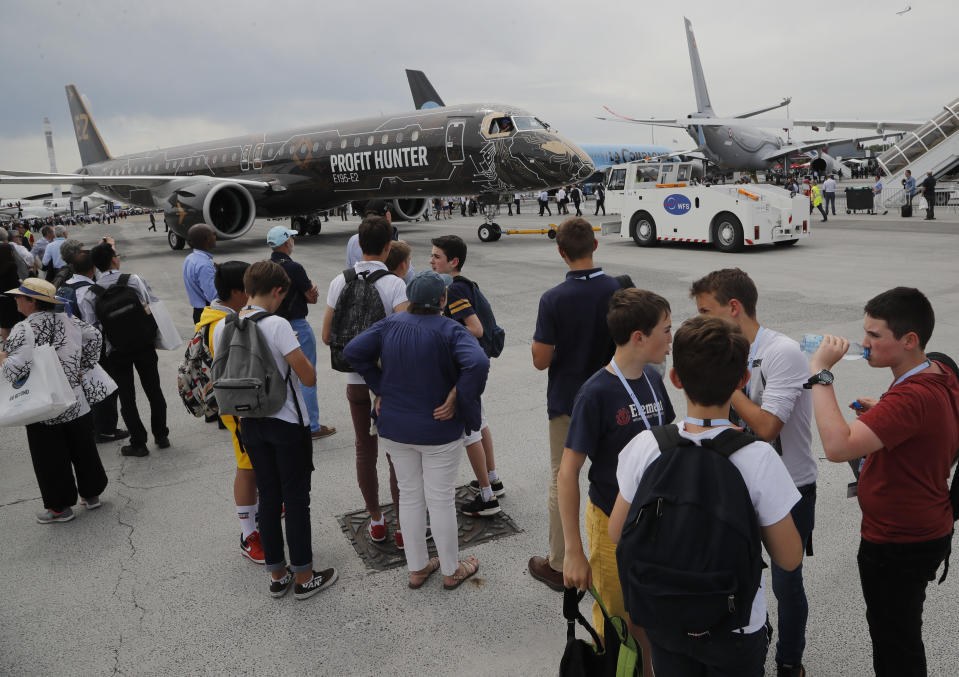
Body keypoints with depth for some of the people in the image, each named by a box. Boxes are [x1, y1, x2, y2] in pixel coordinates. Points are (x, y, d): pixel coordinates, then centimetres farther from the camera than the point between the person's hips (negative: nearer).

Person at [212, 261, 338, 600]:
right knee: (296, 498, 7)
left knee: (268, 497, 17)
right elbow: (309, 378, -19)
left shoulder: (221, 328, -1)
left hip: (250, 423, 6)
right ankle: (304, 577, 19)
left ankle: (277, 575, 29)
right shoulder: (277, 325, -20)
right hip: (286, 423, -6)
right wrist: (296, 350, -2)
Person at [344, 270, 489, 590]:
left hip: (395, 429, 5)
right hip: (438, 430, -4)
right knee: (441, 499, 9)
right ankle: (451, 570, 26)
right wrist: (459, 402, -21)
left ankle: (417, 568, 30)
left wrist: (381, 388, 1)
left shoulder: (391, 324, -3)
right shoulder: (450, 330, -17)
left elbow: (353, 351, -3)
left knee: (410, 496, 17)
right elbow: (478, 363, -33)